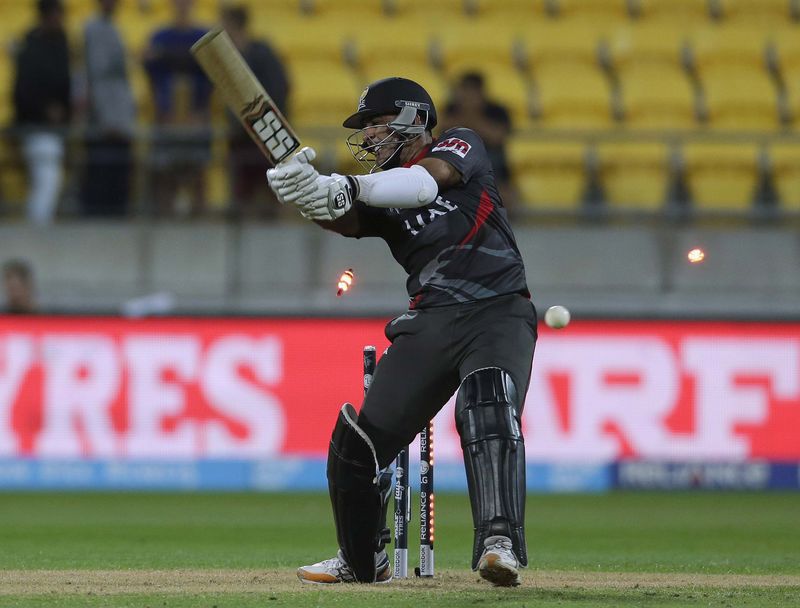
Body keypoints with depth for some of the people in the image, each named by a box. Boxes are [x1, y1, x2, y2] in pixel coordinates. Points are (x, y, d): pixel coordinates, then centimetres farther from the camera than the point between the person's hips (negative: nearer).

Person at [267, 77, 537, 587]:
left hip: (499, 312, -5)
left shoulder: (461, 146, 8)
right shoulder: (378, 188, 15)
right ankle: (363, 561, 20)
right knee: (360, 440, -1)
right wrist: (309, 195, -31)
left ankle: (501, 543, -38)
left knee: (488, 412, -31)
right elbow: (347, 221, -8)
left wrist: (348, 188, -27)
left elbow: (427, 181, -15)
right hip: (431, 320, 5)